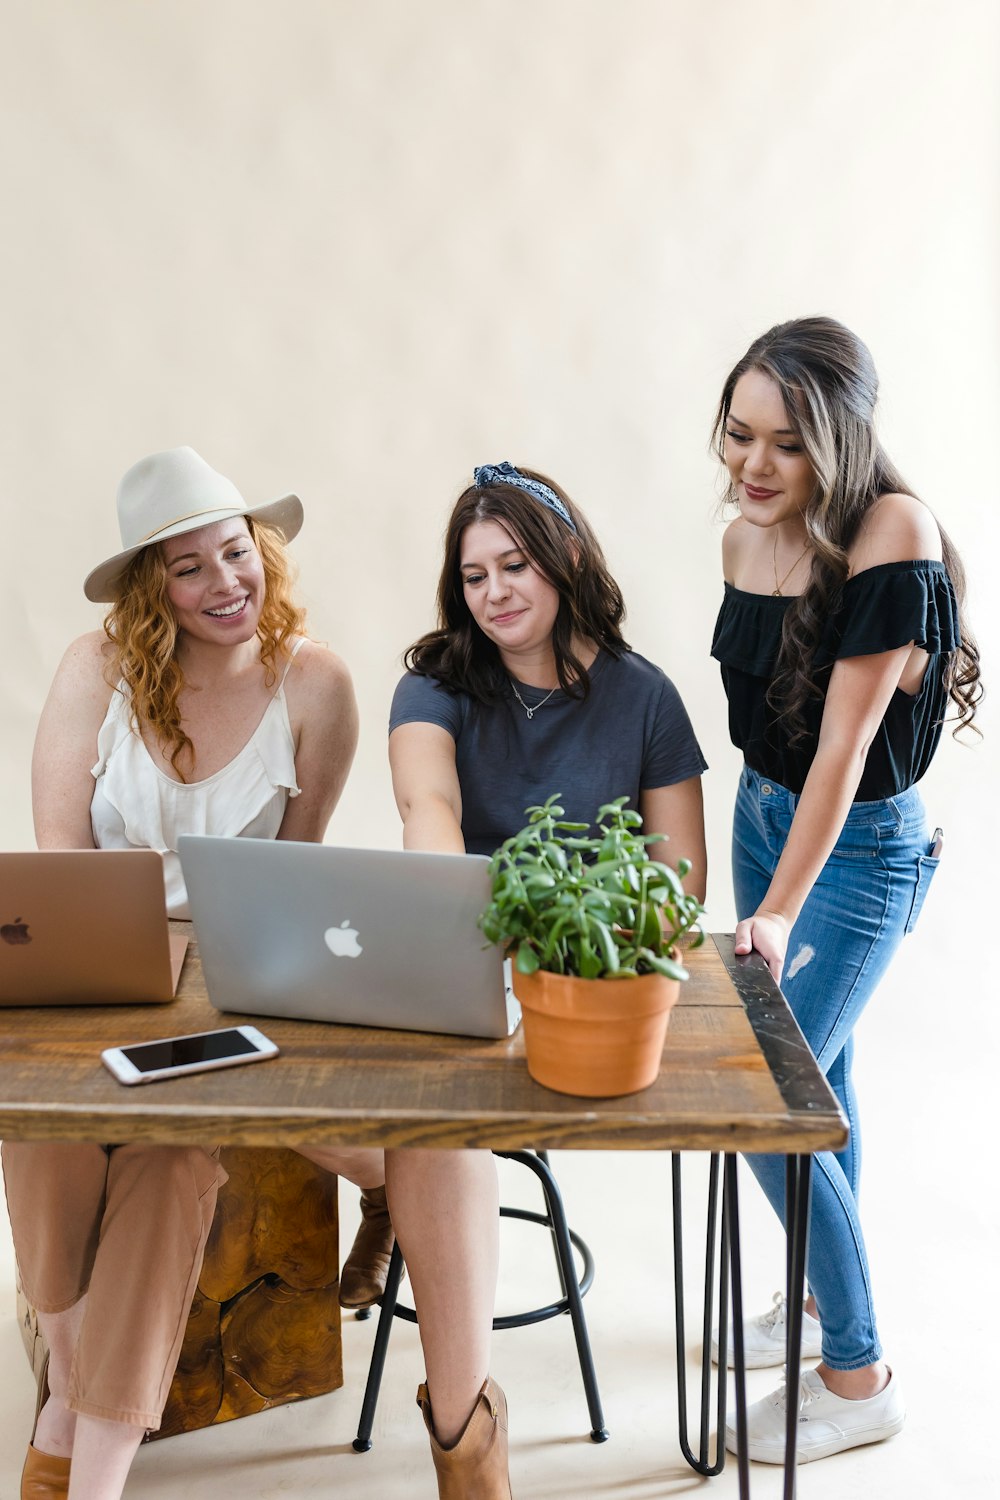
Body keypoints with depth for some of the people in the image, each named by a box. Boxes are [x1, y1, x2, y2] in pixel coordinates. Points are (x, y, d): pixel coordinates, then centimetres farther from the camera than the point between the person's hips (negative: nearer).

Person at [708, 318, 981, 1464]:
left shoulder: (891, 533, -24)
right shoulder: (746, 540, -2)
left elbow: (846, 742, -25)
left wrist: (781, 909, -26)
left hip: (860, 849, -7)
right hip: (763, 812, 7)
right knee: (817, 1075, 20)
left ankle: (859, 1376, 13)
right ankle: (824, 1298, 40)